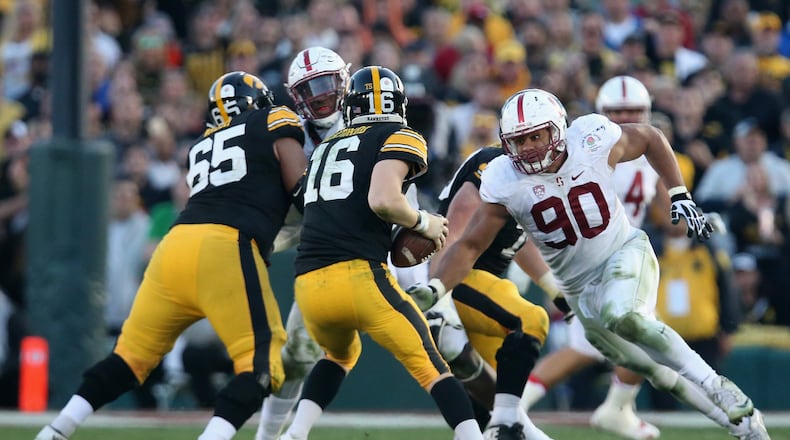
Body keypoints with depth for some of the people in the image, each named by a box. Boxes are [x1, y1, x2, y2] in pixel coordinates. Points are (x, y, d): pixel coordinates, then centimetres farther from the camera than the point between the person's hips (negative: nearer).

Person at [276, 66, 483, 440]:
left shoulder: (326, 148, 25)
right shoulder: (399, 139, 5)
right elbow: (382, 200, -12)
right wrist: (423, 223, 5)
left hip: (308, 283, 6)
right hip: (358, 276, -6)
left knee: (340, 354, 33)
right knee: (430, 366, 3)